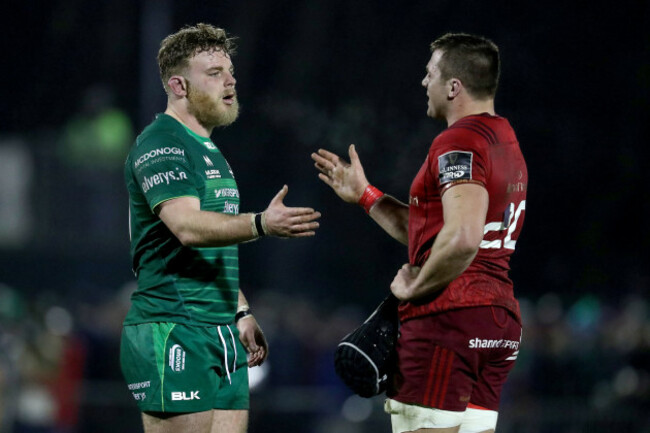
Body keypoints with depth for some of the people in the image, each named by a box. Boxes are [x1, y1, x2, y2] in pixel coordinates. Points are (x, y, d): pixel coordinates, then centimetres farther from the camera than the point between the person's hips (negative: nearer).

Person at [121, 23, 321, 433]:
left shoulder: (210, 151, 21)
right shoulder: (160, 145, -10)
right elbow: (187, 226, -26)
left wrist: (242, 313, 23)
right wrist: (262, 224, -38)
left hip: (222, 335, 9)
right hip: (173, 334, -9)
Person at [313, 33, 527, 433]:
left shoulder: (459, 142, -13)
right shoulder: (506, 142, 19)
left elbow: (462, 238, -28)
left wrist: (415, 287, -13)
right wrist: (365, 195, 26)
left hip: (449, 315, -10)